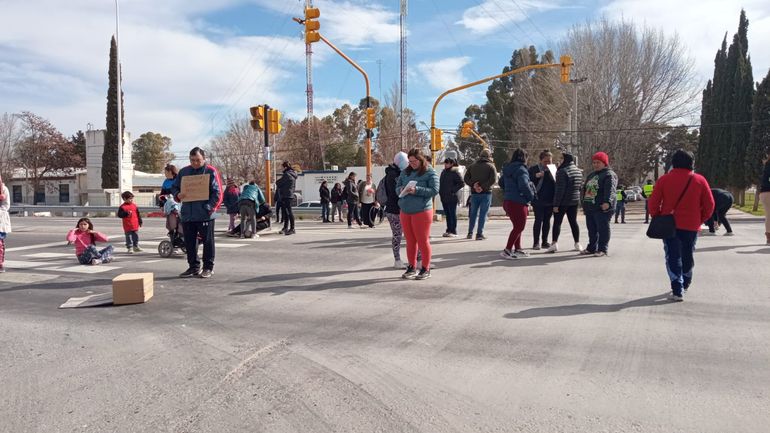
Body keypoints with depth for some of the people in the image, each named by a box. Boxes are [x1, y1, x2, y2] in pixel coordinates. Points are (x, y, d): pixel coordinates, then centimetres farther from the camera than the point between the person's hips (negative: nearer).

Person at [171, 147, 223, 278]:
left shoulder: (211, 171, -3)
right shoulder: (184, 172, 12)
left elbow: (217, 193, -8)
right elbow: (174, 187, 19)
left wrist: (210, 208, -17)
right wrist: (178, 195, -4)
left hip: (205, 215, -5)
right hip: (187, 215, 5)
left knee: (207, 241, 3)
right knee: (189, 242, 11)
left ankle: (208, 267, 14)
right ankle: (193, 267, 24)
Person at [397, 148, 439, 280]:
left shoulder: (430, 172, -5)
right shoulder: (405, 172, 11)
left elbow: (434, 190, -14)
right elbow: (397, 186, 17)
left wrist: (416, 190, -22)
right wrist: (401, 189, -7)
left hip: (422, 211, -5)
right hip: (405, 212, 6)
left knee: (423, 241, 1)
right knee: (410, 241, 12)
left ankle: (426, 269, 14)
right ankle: (412, 268, 23)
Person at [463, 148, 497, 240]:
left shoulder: (472, 166, 11)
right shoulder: (491, 166, -2)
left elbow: (466, 178, 1)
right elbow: (493, 179, -16)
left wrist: (473, 185, -8)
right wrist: (483, 187, -16)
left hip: (474, 193, 4)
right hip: (486, 193, -4)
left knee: (473, 213, 14)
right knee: (483, 214, -1)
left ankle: (470, 233, 17)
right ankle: (479, 234, -2)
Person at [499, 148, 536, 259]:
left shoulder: (507, 169, 11)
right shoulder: (521, 169, -16)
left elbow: (501, 183, 22)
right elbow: (524, 186, -27)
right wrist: (531, 196, -11)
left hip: (507, 201, 9)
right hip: (518, 203, -9)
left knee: (517, 226, 20)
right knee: (519, 227, -1)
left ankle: (517, 249, 27)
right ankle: (507, 251, -4)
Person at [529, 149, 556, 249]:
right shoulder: (534, 169, -2)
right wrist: (536, 176, -23)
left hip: (550, 200, 4)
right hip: (538, 200, -4)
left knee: (547, 220, 10)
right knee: (538, 220, -3)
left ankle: (545, 241, 18)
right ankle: (536, 242, 3)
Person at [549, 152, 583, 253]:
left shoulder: (563, 171, -16)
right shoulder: (579, 171, 10)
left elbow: (560, 189, -19)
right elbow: (580, 187, 16)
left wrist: (556, 204, -17)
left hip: (563, 202, -7)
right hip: (575, 201, 7)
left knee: (557, 222, -2)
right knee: (573, 222, 13)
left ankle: (554, 243, -9)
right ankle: (577, 244, 15)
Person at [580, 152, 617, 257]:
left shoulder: (609, 175, -6)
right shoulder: (591, 175, 22)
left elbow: (610, 190, -21)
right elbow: (585, 189, 27)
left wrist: (607, 202, -34)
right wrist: (584, 205, 24)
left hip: (602, 208, -8)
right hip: (589, 208, 9)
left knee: (603, 229, -4)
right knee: (591, 229, 13)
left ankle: (603, 249, 2)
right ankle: (591, 248, 22)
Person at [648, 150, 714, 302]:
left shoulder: (664, 179, -5)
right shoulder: (700, 180, -2)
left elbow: (653, 202, -7)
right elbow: (709, 205, -1)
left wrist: (657, 218, 7)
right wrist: (700, 219, 13)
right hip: (692, 226, 2)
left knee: (673, 257, 2)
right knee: (688, 256, 19)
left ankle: (677, 291, -5)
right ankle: (685, 285, 36)